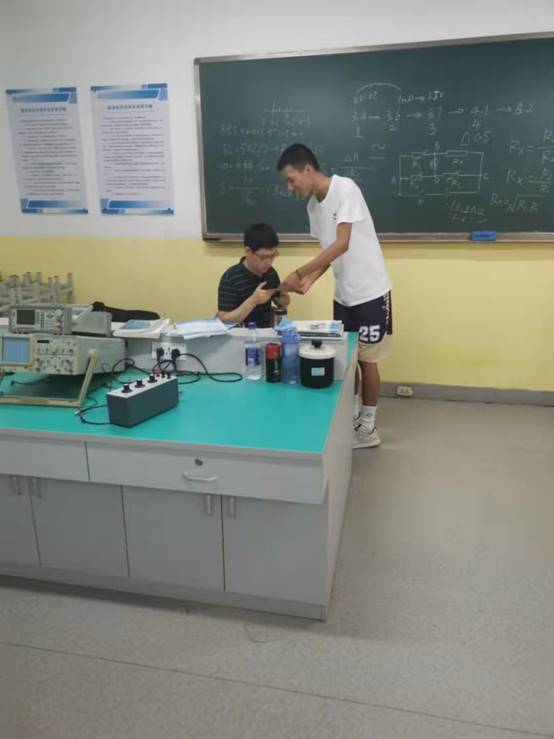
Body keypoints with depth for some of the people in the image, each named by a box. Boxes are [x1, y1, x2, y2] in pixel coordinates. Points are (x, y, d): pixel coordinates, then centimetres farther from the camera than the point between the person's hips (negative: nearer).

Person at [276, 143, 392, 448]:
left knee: (366, 360, 3)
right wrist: (311, 278, -6)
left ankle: (368, 428, 18)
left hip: (370, 291, -7)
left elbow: (342, 245, -23)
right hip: (343, 294, 7)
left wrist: (299, 272, -23)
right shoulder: (313, 206, 8)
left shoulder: (345, 188, -17)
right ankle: (352, 420, 29)